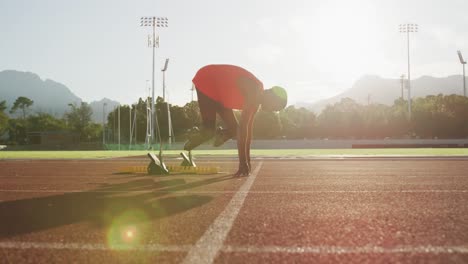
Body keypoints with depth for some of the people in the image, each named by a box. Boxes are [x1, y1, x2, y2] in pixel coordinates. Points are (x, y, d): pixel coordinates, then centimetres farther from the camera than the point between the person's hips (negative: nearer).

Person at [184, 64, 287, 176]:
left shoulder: (257, 97, -4)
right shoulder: (253, 92, -31)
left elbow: (248, 128, 2)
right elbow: (243, 126, -36)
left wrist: (247, 159, 3)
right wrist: (243, 162, -36)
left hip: (219, 92, 8)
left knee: (233, 129, -3)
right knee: (209, 130, -19)